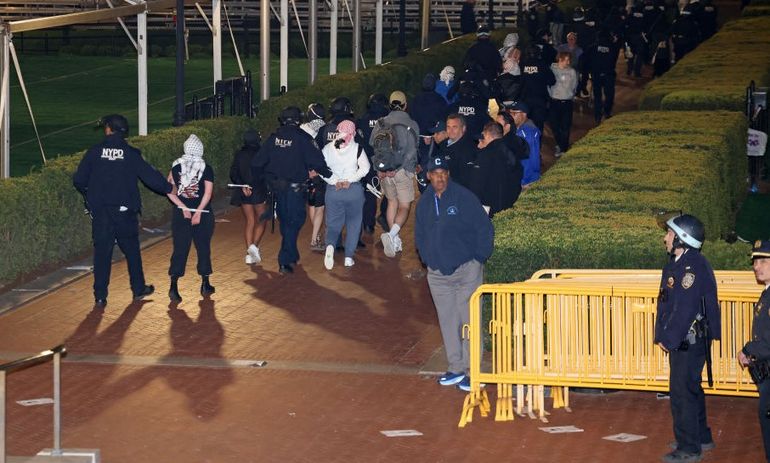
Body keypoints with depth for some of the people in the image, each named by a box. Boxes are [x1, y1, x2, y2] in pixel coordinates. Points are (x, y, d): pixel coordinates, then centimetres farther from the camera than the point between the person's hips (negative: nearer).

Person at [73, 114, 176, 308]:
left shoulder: (94, 152, -5)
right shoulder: (131, 154, -6)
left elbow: (78, 180, -2)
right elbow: (151, 177, -3)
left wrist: (88, 194, 19)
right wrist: (168, 189, 15)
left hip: (100, 211, 0)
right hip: (125, 211, 0)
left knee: (102, 251, 4)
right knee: (131, 249, 16)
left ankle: (100, 296, 3)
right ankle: (138, 289, 27)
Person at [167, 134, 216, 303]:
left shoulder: (176, 167, 0)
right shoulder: (206, 169, -7)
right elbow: (208, 193, -15)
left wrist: (183, 207, -3)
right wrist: (198, 212, -16)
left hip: (181, 213, 2)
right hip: (202, 215, -2)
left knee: (179, 250, 2)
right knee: (203, 248, 13)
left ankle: (173, 287, -9)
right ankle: (205, 285, 21)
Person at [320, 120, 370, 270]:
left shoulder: (327, 149, 3)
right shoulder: (357, 148, -3)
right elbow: (364, 168, -12)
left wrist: (335, 182, -6)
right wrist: (349, 180, -12)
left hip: (333, 190, 1)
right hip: (354, 190, -1)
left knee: (333, 223, 9)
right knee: (353, 223, 12)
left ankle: (330, 245, -21)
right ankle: (349, 257, 7)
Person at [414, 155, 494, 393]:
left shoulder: (464, 197, -11)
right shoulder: (424, 202, 6)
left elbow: (484, 229, -9)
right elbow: (420, 234, 20)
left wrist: (479, 259, -8)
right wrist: (427, 259, 12)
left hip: (466, 269, -5)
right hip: (438, 273, 5)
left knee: (469, 320, -5)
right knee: (447, 321, 9)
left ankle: (472, 371, 0)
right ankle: (455, 367, 18)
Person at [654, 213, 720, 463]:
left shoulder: (693, 266, -19)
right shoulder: (676, 264, 13)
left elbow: (686, 308, -23)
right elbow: (667, 304, 14)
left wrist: (669, 339, -19)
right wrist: (663, 336, 6)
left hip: (689, 341, -10)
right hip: (681, 340, 10)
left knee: (683, 393, -7)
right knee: (692, 390, 20)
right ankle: (701, 437, 33)